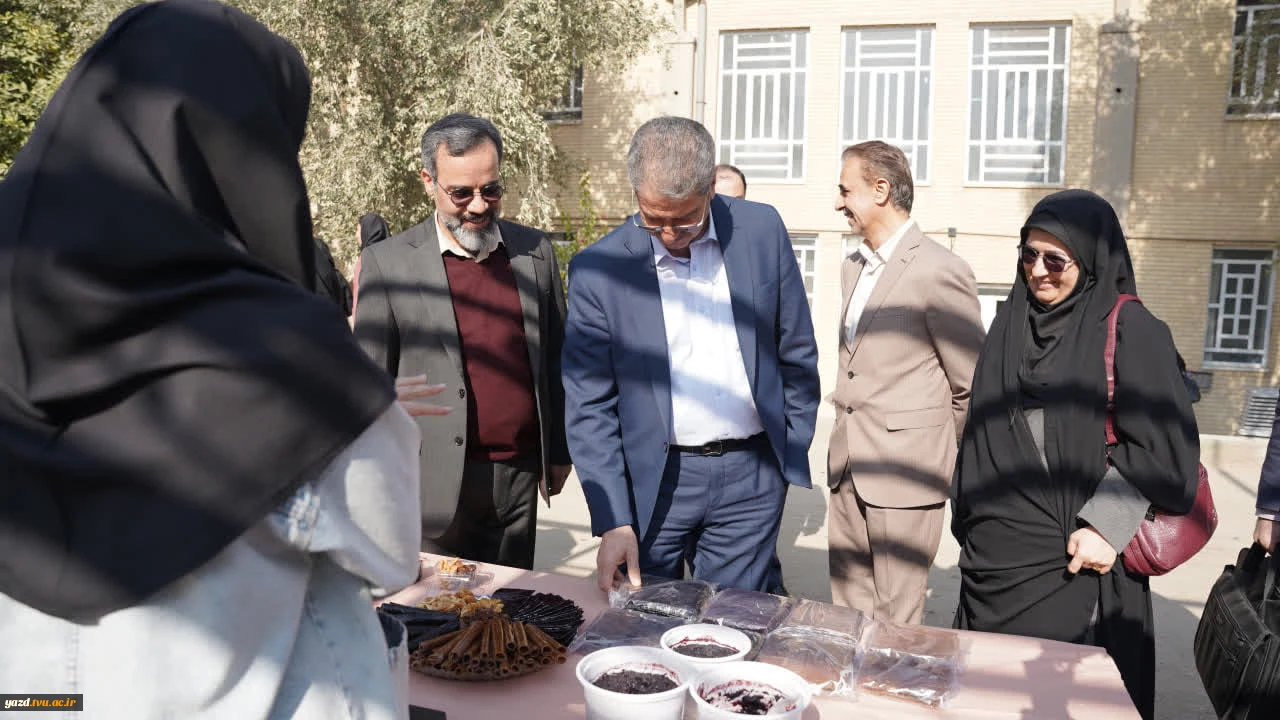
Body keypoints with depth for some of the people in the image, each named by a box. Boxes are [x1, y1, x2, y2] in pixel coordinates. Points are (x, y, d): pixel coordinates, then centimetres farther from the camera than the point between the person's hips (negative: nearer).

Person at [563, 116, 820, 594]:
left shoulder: (762, 231, -2)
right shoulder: (597, 270, -8)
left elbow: (797, 352, 7)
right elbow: (588, 404, -7)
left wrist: (794, 448, 9)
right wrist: (613, 520, -13)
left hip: (751, 480, 2)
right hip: (653, 482, -1)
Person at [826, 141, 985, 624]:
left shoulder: (939, 271, -13)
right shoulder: (853, 267, 14)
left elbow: (972, 386, -7)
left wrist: (942, 456, 3)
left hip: (905, 475, -8)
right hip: (848, 472, 8)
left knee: (894, 625, 2)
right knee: (848, 615, 15)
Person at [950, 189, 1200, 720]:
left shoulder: (1129, 330, -7)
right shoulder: (1012, 324, 10)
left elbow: (1160, 447, -12)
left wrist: (1105, 525, -18)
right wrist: (969, 517, 15)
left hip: (1072, 562, -5)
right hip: (993, 556, 6)